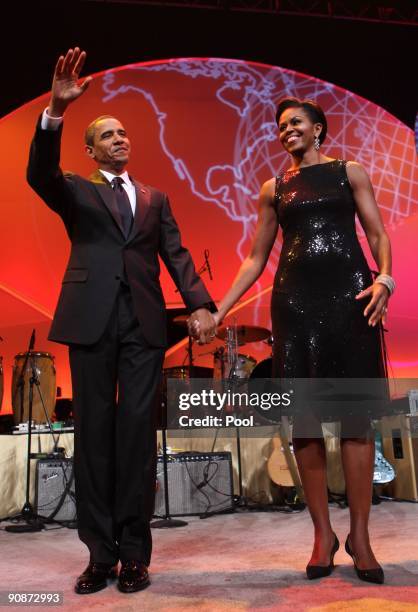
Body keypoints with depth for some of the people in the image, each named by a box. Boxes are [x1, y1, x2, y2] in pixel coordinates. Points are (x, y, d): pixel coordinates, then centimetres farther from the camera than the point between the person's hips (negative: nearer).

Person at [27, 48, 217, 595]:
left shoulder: (155, 198, 19)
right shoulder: (76, 192, 13)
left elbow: (176, 255, 9)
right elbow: (40, 175, -9)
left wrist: (200, 304, -8)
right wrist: (57, 110, -23)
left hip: (144, 322, 2)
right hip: (92, 319, -1)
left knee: (137, 433, 1)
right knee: (94, 433, 3)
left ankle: (133, 553, 11)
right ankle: (100, 553, 13)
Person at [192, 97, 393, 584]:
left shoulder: (350, 172, 13)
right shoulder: (273, 190, 16)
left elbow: (377, 235, 6)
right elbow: (255, 259, 14)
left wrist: (383, 279, -14)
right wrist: (217, 310, 6)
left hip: (349, 294, -1)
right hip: (294, 300, 2)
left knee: (355, 414, -3)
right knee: (303, 417, -1)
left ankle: (359, 534, 8)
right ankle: (322, 533, 11)